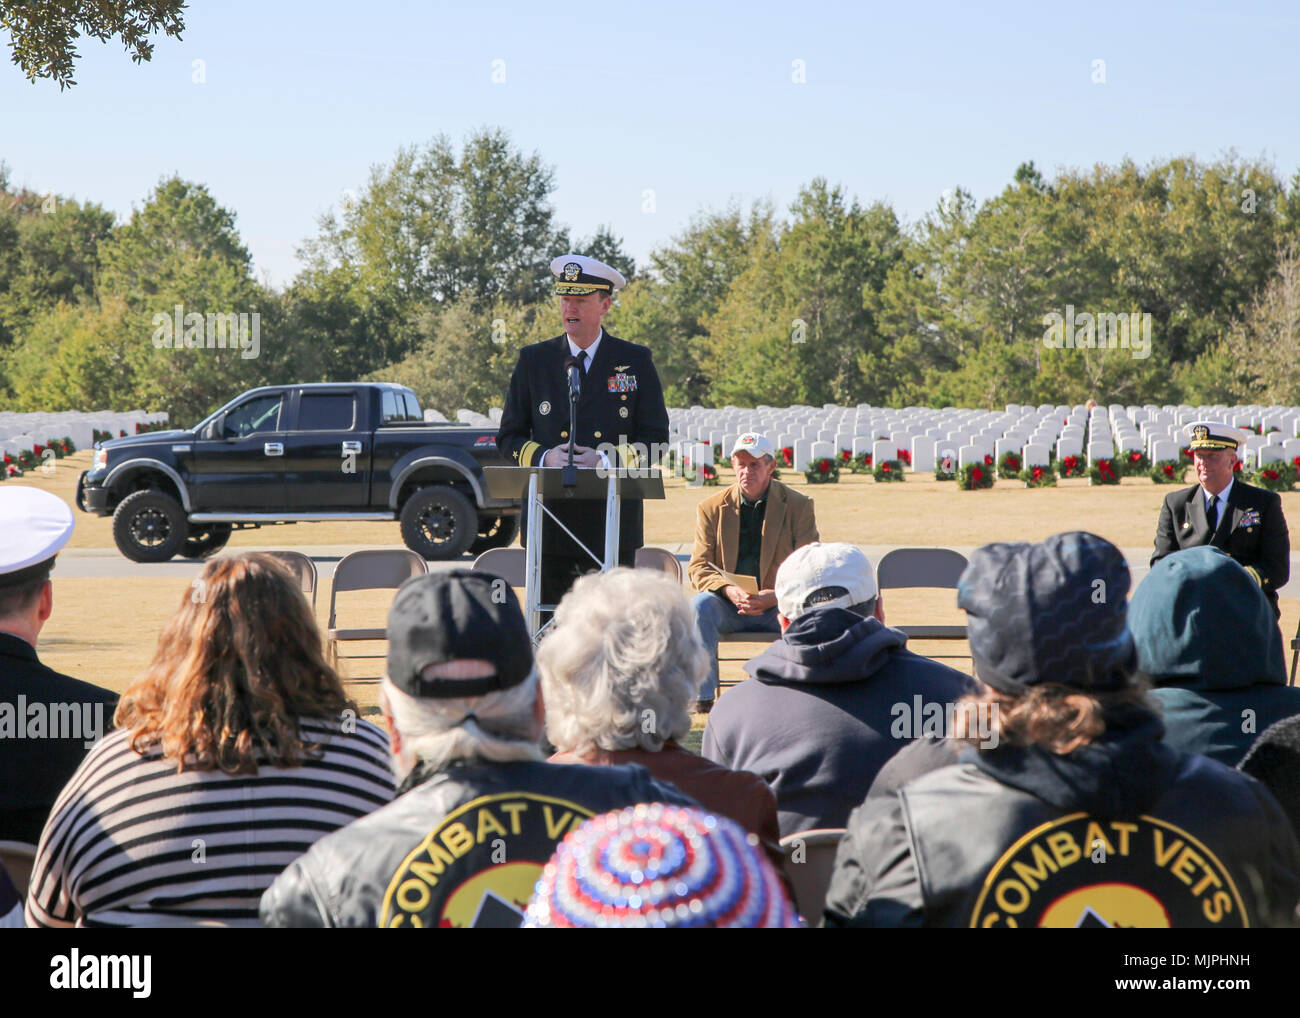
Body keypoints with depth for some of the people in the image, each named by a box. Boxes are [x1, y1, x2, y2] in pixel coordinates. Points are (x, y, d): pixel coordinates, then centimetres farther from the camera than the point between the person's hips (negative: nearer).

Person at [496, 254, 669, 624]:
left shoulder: (636, 361, 7)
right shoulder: (533, 360, 10)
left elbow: (655, 439, 4)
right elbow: (509, 437, 11)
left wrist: (607, 461, -13)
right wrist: (543, 457, -10)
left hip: (614, 521, -1)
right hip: (549, 519, 1)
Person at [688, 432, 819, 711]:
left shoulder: (798, 506, 2)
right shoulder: (711, 508, 7)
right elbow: (698, 567, 1)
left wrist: (773, 597, -22)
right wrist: (729, 590, -21)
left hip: (779, 607, -1)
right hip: (729, 608, 1)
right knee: (700, 605, -30)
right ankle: (704, 696, -25)